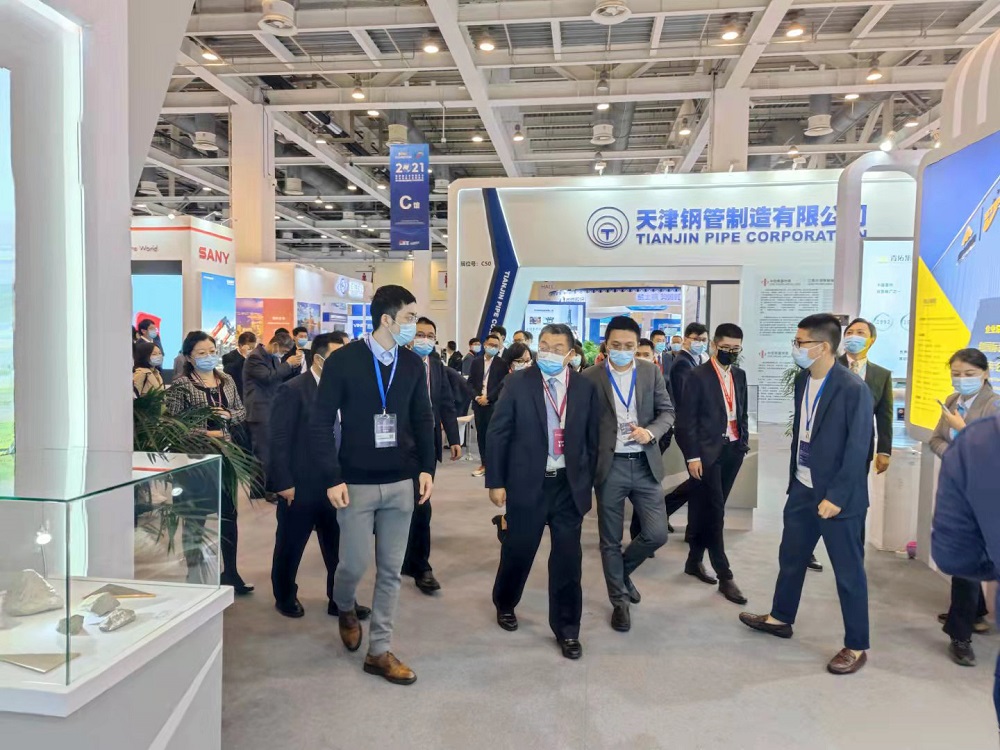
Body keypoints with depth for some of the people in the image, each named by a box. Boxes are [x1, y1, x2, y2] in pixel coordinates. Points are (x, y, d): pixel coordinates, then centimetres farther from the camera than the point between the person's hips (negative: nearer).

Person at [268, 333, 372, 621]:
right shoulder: (292, 390, -12)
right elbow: (278, 440, -14)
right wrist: (284, 483, -15)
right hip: (300, 486, -5)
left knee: (338, 547, 10)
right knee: (290, 546, 13)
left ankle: (340, 600, 24)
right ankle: (285, 597, 33)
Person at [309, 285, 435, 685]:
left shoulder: (413, 364, 3)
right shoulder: (343, 360, -9)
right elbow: (321, 423, -8)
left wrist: (426, 467, 1)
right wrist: (332, 479, -13)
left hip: (400, 483, 4)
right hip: (356, 484, -3)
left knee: (391, 570, 8)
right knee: (355, 563, 1)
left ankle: (380, 651, 21)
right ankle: (345, 608, 37)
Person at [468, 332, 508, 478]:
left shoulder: (502, 363, 0)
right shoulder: (476, 362, 12)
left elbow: (503, 384, -7)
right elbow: (470, 382, 10)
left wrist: (488, 397, -12)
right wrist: (476, 396, -5)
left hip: (494, 404, -4)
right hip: (478, 403, 4)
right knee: (480, 433, 7)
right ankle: (483, 464, 15)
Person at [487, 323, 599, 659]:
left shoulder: (585, 387, 0)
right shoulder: (518, 383, -5)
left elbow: (592, 438, 6)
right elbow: (497, 435, -4)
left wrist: (587, 482, 6)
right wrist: (496, 482, -6)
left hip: (569, 484, 1)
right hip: (527, 483, -1)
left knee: (567, 558, 6)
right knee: (517, 550, 12)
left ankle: (567, 629, 23)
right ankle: (505, 604, 41)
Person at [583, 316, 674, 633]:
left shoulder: (651, 372, 2)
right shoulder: (590, 378, -4)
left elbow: (667, 412, 5)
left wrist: (651, 432, -15)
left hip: (645, 464, 2)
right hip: (609, 466, -2)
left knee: (657, 534, 1)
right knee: (610, 541, 7)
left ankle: (623, 570, 31)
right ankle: (620, 601, 26)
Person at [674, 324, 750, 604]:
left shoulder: (739, 375, 11)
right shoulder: (698, 375, -9)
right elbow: (686, 419, -11)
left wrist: (744, 440, 9)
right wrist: (692, 456, -14)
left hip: (733, 450, 6)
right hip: (708, 451, -6)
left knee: (712, 510, 12)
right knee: (715, 511, -4)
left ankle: (694, 561, 26)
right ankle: (724, 575, 3)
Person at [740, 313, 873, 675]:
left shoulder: (854, 389, -19)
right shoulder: (802, 380, 3)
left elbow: (857, 450, -19)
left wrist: (836, 497, -19)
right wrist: (793, 477, 13)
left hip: (838, 497, -7)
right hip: (803, 488, 7)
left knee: (848, 571, 6)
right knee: (790, 557, 20)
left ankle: (856, 646, 21)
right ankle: (780, 618, 39)